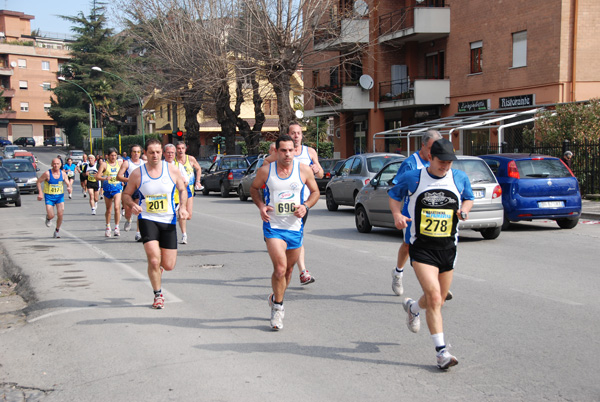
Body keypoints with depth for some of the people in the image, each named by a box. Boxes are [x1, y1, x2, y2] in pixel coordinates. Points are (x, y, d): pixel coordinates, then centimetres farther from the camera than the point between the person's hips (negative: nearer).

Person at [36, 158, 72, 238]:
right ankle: (48, 218, 31)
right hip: (49, 196, -2)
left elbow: (68, 183, 4)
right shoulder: (47, 174, -12)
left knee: (60, 214, -11)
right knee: (51, 216, -9)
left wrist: (70, 188, -20)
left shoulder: (63, 174, -3)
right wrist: (40, 192, -12)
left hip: (60, 196, 2)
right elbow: (39, 181, -2)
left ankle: (57, 230, 13)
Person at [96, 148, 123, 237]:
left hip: (117, 187, 1)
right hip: (107, 188, -1)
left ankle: (117, 227, -10)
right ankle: (108, 227, 27)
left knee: (117, 207, -17)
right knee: (108, 210, 10)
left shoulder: (119, 164, 7)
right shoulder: (104, 164, -2)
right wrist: (105, 178, -26)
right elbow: (97, 176, -9)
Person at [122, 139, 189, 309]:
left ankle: (158, 263, 42)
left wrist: (183, 207, -5)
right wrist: (132, 205, -14)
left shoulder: (172, 170, -1)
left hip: (168, 221, 2)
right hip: (147, 219, -2)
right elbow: (126, 194, 7)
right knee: (154, 260, -14)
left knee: (169, 266, 2)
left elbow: (182, 190, 11)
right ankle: (158, 295, 9)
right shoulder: (137, 173, -3)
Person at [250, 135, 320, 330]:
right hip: (273, 226, -2)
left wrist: (306, 206, -9)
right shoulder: (265, 171, -5)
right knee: (280, 268, -16)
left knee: (289, 269, 14)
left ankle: (275, 298, 41)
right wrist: (261, 206, -5)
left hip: (295, 227, 3)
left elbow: (315, 191, 10)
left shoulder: (304, 170, -3)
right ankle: (278, 306, 5)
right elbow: (254, 188, 13)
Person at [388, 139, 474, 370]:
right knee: (434, 298, -17)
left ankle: (413, 307, 49)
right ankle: (441, 351, -8)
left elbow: (468, 198, 21)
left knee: (438, 301, 15)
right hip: (421, 247, -4)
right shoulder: (412, 178, -3)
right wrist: (397, 214, -7)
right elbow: (394, 195, 11)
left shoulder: (460, 178, 4)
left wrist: (464, 210, -2)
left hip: (448, 247, 4)